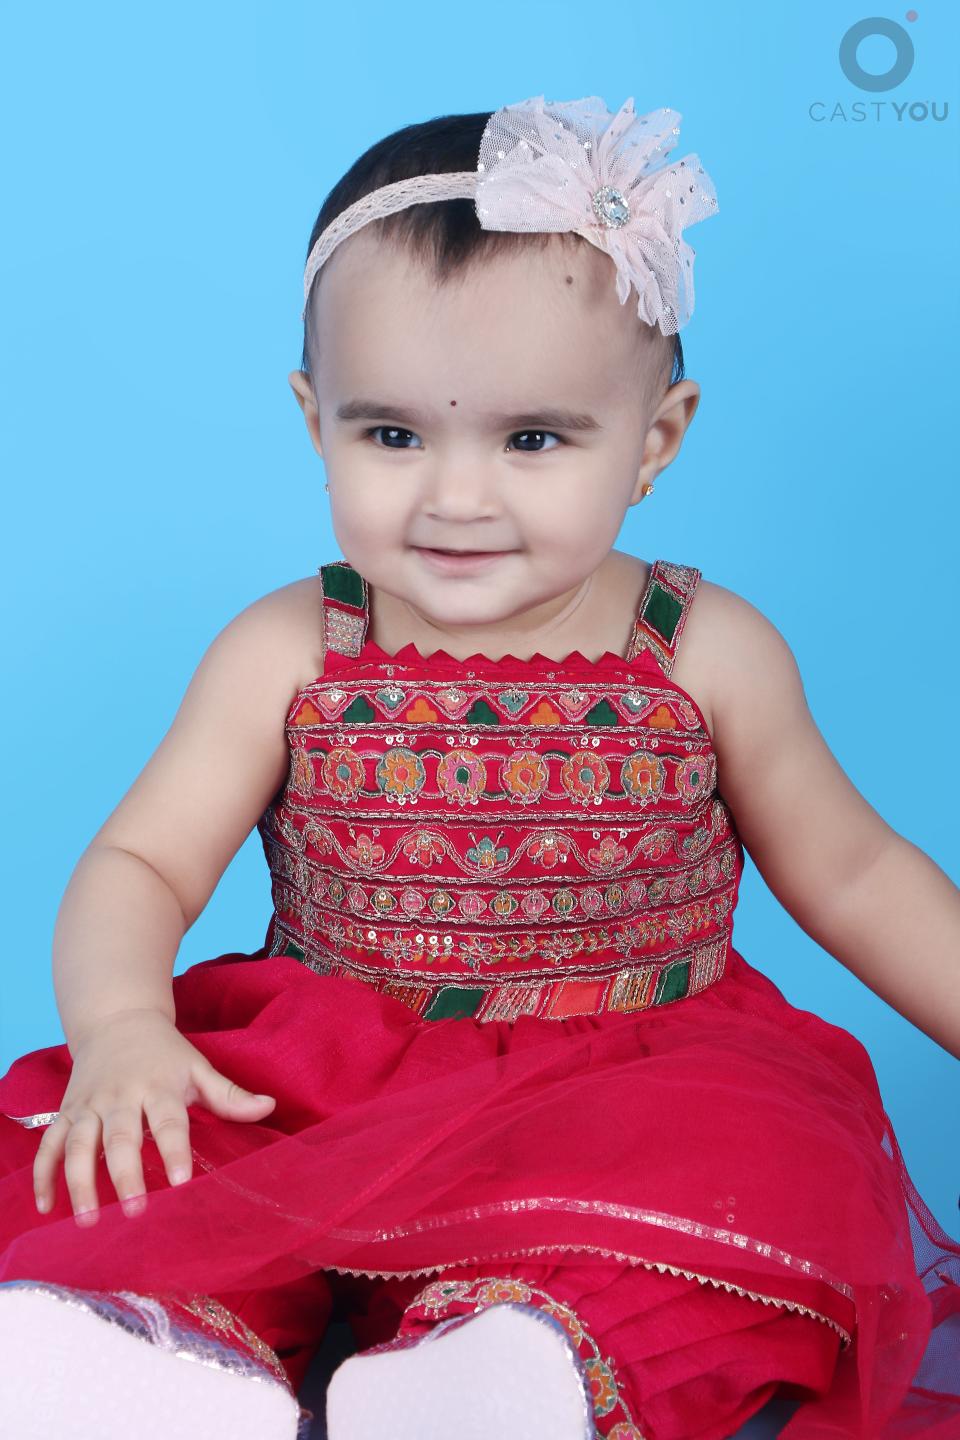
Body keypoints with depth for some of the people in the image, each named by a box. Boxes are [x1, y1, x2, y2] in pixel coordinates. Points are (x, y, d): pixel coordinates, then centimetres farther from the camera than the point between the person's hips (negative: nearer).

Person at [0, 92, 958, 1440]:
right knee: (121, 1151, -21)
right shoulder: (287, 655, -4)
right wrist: (120, 1027, -21)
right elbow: (140, 861, -2)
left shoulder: (710, 655, -4)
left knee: (743, 1163, -31)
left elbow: (851, 870, 8)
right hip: (320, 1079, 1)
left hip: (634, 1073, 0)